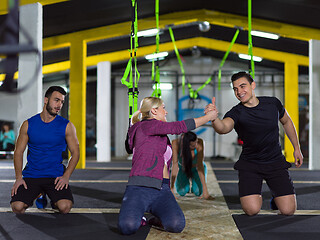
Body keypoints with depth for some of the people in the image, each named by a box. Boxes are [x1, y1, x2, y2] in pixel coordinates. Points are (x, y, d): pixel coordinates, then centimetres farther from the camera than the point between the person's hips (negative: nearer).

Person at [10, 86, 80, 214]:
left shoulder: (66, 126, 2)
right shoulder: (28, 125, 4)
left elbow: (75, 153, 4)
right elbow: (18, 152, 7)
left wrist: (66, 176, -11)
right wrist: (19, 177, -7)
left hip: (55, 176, -1)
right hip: (31, 175, 1)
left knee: (65, 207, -27)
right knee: (17, 207, -21)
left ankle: (55, 200, 12)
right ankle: (37, 195, 14)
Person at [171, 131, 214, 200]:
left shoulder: (200, 142, -37)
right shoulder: (175, 143, -37)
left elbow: (200, 165, -39)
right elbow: (175, 165, -38)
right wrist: (171, 189, -43)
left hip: (196, 168, 0)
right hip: (183, 168, 0)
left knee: (198, 192, -17)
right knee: (182, 192, -16)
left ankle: (192, 179, 19)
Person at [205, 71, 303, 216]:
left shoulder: (273, 103, -5)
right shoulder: (236, 113, -16)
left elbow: (286, 122, 16)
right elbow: (224, 128, -40)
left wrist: (297, 148, 17)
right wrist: (214, 118, -62)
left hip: (276, 162, 2)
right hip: (249, 165, -2)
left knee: (288, 210, -7)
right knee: (252, 210, -18)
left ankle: (275, 195, 28)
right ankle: (256, 196, 18)